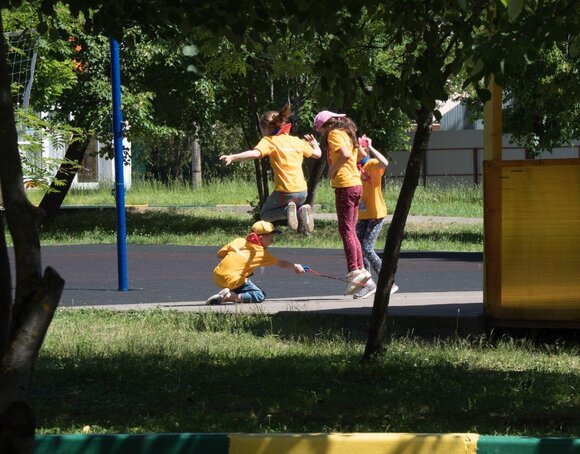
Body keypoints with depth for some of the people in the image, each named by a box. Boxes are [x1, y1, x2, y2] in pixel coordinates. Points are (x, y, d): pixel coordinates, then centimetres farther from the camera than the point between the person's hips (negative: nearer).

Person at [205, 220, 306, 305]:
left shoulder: (239, 241, 15)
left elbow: (220, 254, 17)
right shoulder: (262, 253, 3)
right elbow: (281, 263, 12)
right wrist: (295, 266, 28)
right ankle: (229, 296, -16)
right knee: (260, 296, 0)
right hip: (233, 279, -7)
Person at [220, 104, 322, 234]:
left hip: (285, 191, -5)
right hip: (302, 191, 5)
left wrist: (232, 157, -30)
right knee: (296, 205, 36)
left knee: (265, 215, 20)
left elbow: (255, 153, -24)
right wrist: (314, 143, 44)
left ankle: (287, 211, -11)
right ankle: (302, 210, -1)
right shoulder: (297, 141, 12)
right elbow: (317, 154, 22)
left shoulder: (269, 141, -4)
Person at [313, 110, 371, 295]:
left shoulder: (335, 134, -8)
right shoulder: (347, 134, 20)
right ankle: (361, 269, 11)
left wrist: (332, 170, -11)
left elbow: (345, 154, -23)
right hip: (356, 184, 9)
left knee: (346, 229, -9)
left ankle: (354, 271, -14)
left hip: (345, 185, -9)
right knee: (350, 230, 13)